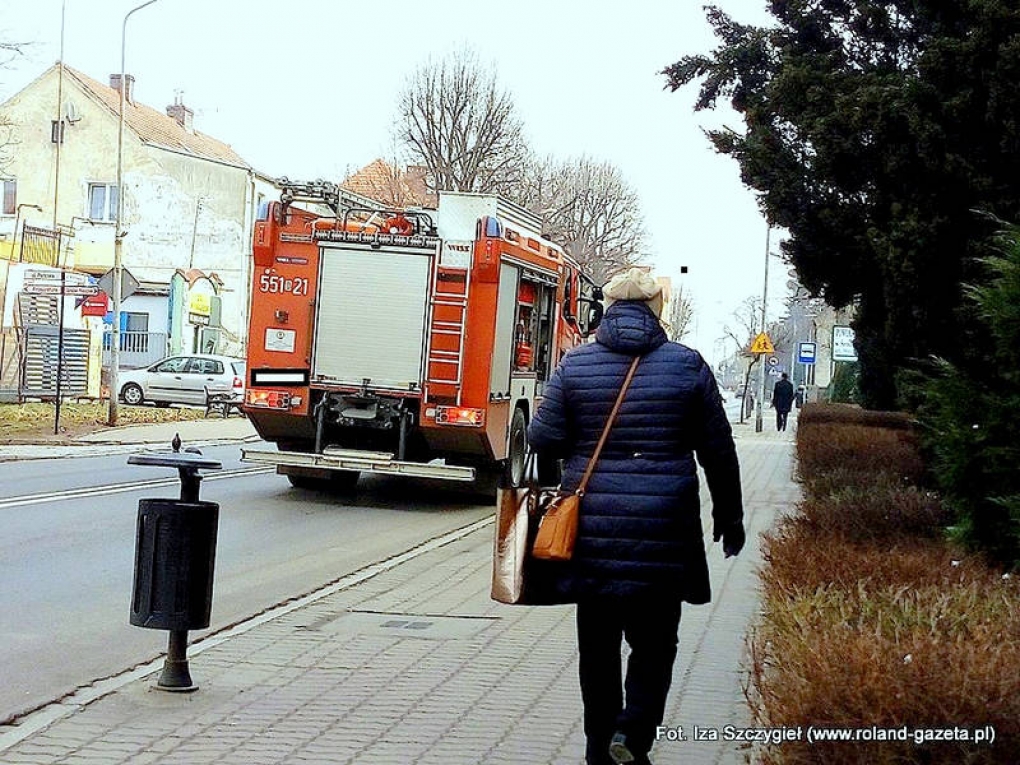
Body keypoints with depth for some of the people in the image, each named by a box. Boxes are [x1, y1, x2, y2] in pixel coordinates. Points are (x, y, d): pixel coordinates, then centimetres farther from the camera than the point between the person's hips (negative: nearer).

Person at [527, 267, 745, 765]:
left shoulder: (576, 365, 0)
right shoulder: (687, 365, -1)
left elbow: (544, 440, -2)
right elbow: (718, 451, 4)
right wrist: (729, 515, 15)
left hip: (592, 530, 1)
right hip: (663, 532, -1)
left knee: (598, 641, 12)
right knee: (653, 640, 9)